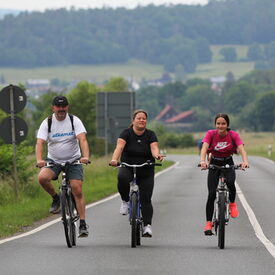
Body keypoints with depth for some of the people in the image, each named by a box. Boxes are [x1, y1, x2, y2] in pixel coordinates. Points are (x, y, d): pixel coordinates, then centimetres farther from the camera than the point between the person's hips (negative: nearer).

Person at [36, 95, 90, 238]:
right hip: (53, 160, 1)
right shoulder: (47, 123, -6)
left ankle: (82, 224, -4)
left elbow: (82, 139, -20)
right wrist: (39, 160, -35)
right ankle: (56, 198, 0)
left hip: (74, 160, -1)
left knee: (77, 190, -12)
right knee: (42, 177, -28)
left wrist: (86, 156, -38)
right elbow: (40, 143, -16)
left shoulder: (74, 121, -8)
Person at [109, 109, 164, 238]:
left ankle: (147, 226, -3)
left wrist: (157, 155, -41)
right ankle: (125, 201, -11)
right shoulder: (127, 133, -5)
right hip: (127, 168, -1)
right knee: (122, 178, -35)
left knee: (146, 200, -7)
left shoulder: (150, 135, -1)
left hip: (146, 172, 1)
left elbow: (154, 148, -17)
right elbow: (119, 146, -20)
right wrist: (114, 159, -40)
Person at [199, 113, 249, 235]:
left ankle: (232, 203, -3)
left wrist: (245, 161, -45)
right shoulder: (210, 134, -14)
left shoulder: (233, 135, -14)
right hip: (214, 164, 0)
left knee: (230, 182, -32)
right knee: (211, 194, -11)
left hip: (228, 164, 0)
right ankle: (208, 223, -3)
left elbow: (241, 149, -24)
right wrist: (202, 161, -47)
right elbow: (204, 148, -28)